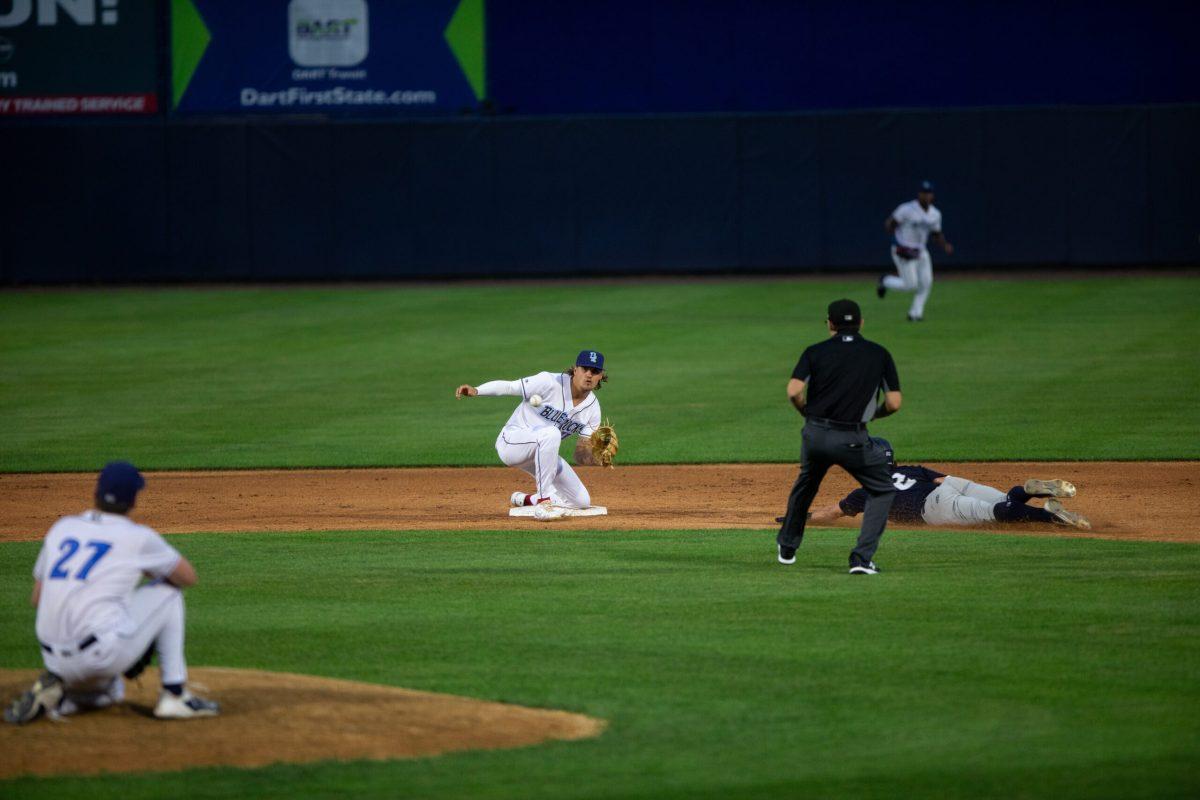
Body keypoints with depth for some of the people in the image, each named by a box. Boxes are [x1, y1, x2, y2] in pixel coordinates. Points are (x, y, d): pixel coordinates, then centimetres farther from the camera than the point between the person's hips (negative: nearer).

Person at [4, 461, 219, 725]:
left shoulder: (61, 528, 14)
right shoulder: (138, 537, 0)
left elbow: (37, 598, 20)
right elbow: (188, 577, 13)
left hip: (57, 661, 6)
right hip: (105, 654, -6)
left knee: (109, 693, 38)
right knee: (167, 592, 16)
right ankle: (174, 694, 10)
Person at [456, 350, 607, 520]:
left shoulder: (593, 408, -2)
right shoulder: (550, 382, -20)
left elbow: (582, 456, -4)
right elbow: (509, 387, -20)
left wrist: (598, 456, -27)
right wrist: (475, 391, -37)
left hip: (542, 452, 7)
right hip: (510, 442, -7)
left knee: (582, 501, 3)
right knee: (550, 433, -40)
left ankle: (527, 500, 24)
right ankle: (544, 500, -32)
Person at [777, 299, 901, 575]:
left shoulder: (815, 352, 5)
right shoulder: (879, 354, 6)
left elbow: (794, 391, -9)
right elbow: (894, 403, -1)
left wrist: (808, 413, 11)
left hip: (815, 435, 2)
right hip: (853, 438, -2)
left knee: (806, 484, 30)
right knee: (882, 490, 14)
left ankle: (787, 547, 44)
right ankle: (862, 558, -1)